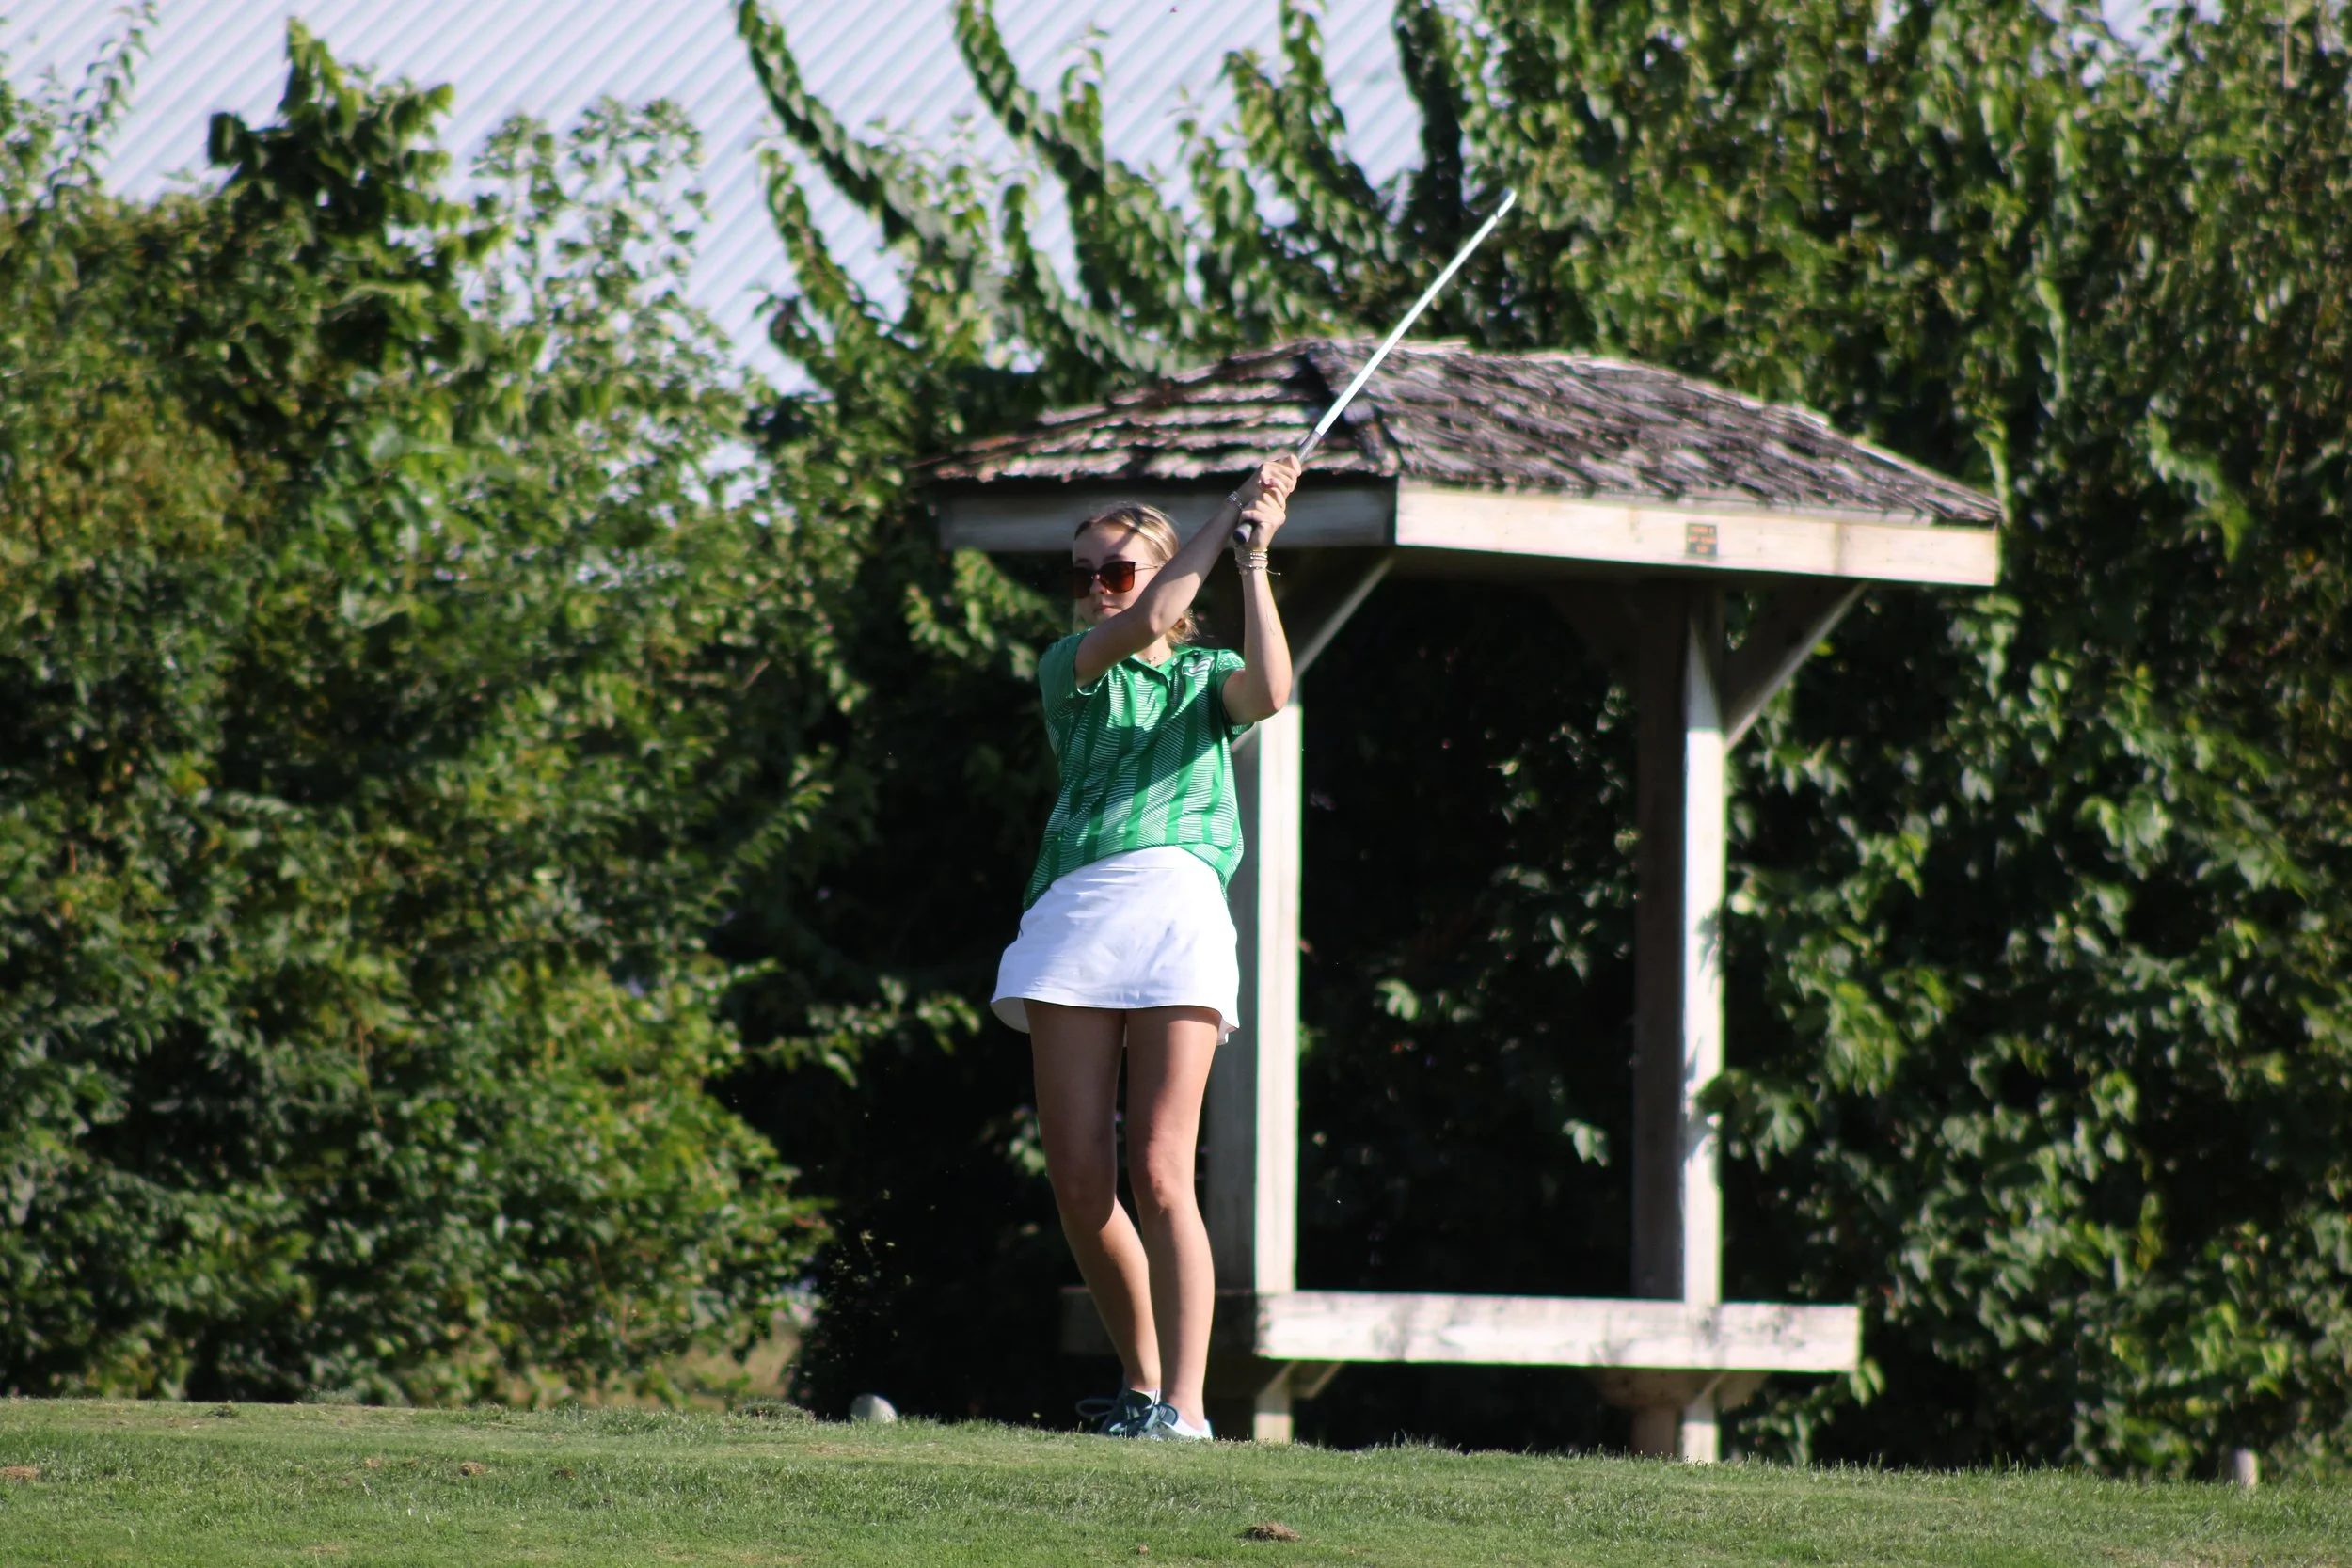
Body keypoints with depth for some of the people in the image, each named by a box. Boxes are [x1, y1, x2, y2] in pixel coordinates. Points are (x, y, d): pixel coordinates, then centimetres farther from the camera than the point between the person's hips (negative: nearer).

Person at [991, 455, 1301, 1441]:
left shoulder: (1208, 677, 20)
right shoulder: (1069, 666, 18)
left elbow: (1268, 692, -3)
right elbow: (1142, 626, -1)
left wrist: (1252, 556, -2)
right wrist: (1231, 512, 3)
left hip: (1179, 905, -2)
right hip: (1074, 907, 2)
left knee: (1160, 1175, -12)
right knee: (1078, 1181, -4)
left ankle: (1183, 1402, -14)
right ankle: (1141, 1381, 11)